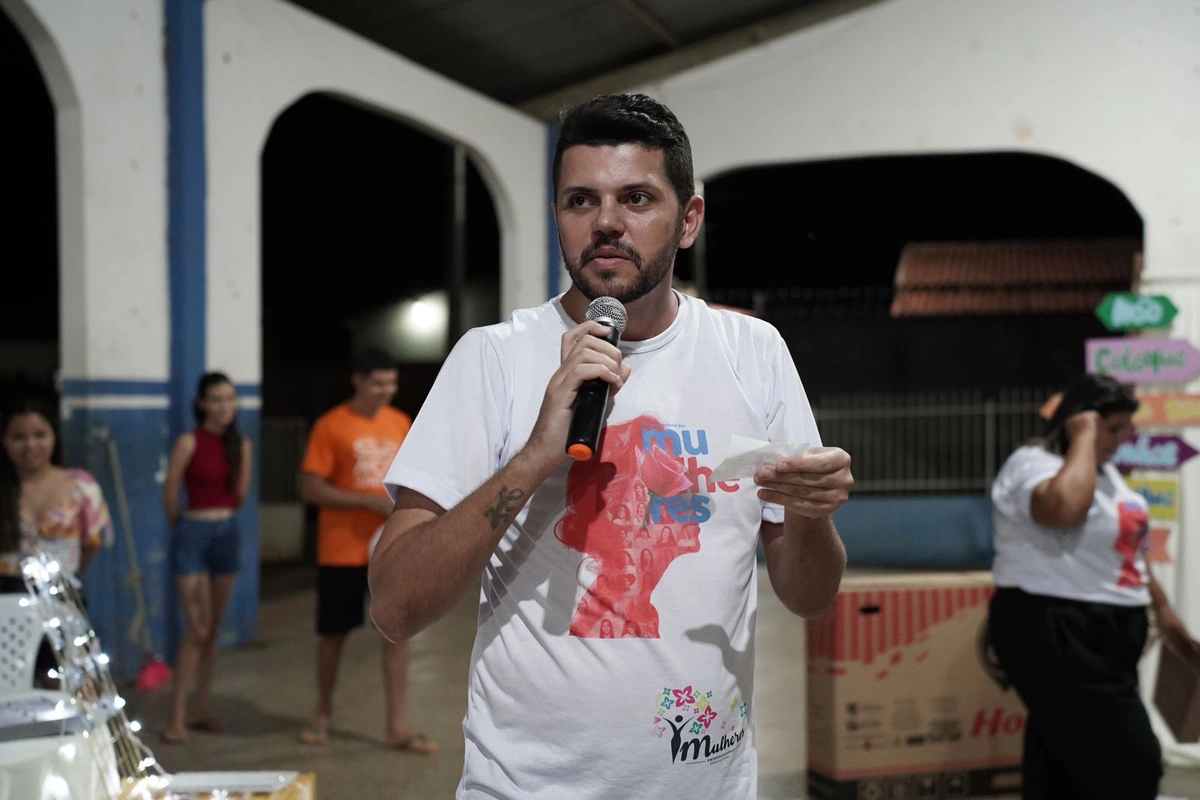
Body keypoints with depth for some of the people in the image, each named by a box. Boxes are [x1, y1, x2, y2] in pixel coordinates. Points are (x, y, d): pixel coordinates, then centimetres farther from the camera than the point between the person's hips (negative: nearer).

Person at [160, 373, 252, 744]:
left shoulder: (241, 444, 6)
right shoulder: (189, 442, -10)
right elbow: (170, 492, -4)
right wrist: (181, 527, 7)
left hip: (228, 533, 5)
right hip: (195, 534, -5)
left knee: (213, 629, 10)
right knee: (197, 629, -9)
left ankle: (204, 710, 18)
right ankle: (177, 717, -3)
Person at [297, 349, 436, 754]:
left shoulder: (401, 423, 8)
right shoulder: (331, 426, -8)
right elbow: (311, 488, -12)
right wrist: (371, 501, -19)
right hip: (342, 550, -3)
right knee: (333, 633, 9)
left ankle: (397, 727, 7)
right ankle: (323, 715, 30)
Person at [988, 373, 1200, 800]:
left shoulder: (1104, 471, 16)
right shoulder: (1033, 464, -15)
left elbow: (1127, 548, 25)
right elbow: (1064, 509, -37)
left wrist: (1162, 608, 25)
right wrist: (1084, 438, -24)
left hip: (1105, 633, 10)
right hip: (1054, 633, -9)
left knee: (1068, 765, 13)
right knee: (1131, 766, -10)